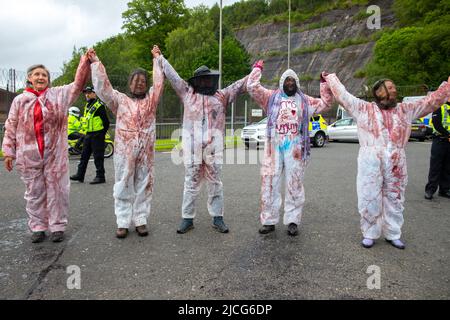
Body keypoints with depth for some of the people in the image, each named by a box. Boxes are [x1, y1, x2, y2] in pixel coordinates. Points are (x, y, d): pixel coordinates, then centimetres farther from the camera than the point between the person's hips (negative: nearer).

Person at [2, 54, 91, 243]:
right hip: (29, 155, 1)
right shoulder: (20, 100, 7)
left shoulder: (59, 94, 4)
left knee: (57, 190, 4)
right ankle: (38, 227, 21)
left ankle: (58, 226, 15)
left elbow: (78, 84, -3)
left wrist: (85, 60, -13)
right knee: (34, 193, 9)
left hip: (55, 154, -1)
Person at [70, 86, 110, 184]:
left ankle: (100, 176, 4)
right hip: (88, 135, 9)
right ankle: (80, 175, 19)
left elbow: (106, 122, -14)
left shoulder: (99, 105, -11)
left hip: (97, 135, -9)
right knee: (84, 155, 12)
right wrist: (86, 132, 18)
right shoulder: (87, 105, 17)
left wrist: (102, 134, -11)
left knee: (98, 157, -3)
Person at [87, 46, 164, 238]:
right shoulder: (120, 100, 9)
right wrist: (96, 62, 3)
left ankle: (141, 220, 15)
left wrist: (157, 58, 12)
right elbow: (102, 86, 4)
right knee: (124, 186, 3)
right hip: (124, 150, -1)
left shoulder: (151, 99, 13)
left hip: (146, 151, 1)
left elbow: (159, 82, 9)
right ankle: (123, 223, 11)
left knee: (144, 185, 6)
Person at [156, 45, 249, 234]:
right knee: (191, 184, 5)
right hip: (192, 146, -1)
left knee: (215, 184, 6)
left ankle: (217, 218, 16)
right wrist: (160, 57, 21)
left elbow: (241, 85, 17)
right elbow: (172, 75, 16)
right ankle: (187, 218, 15)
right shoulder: (188, 93, 12)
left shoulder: (222, 96, 14)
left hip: (214, 147, 1)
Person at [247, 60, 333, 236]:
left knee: (294, 184, 3)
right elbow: (252, 87, 5)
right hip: (274, 146, 0)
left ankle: (292, 221, 12)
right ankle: (269, 220, 11)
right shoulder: (271, 96, 11)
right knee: (269, 182, 1)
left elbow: (326, 103, 15)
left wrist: (325, 83, 9)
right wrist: (257, 69, 8)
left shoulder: (305, 100, 15)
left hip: (294, 147, 1)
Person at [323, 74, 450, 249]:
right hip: (370, 163, -3)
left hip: (396, 164, 3)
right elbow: (342, 94, 9)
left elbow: (432, 101, 19)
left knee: (394, 200, 12)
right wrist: (331, 77, 15)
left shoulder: (405, 110, 15)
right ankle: (370, 234, 20)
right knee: (369, 200, 3)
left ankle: (393, 234, 28)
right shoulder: (364, 108, 6)